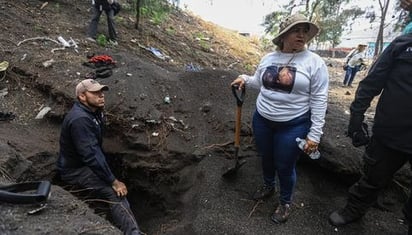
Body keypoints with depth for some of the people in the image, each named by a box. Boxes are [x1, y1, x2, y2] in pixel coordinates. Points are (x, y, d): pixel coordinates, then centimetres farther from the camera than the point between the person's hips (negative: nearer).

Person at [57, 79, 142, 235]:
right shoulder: (80, 119, -26)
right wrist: (113, 181, -26)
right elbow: (91, 156, -30)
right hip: (75, 170, -10)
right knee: (115, 193, -25)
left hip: (89, 164, 10)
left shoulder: (94, 112, 5)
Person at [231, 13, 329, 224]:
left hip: (293, 126, -4)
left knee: (285, 167, 10)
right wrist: (245, 79, 0)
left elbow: (319, 100, -11)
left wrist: (314, 134, -13)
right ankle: (268, 186, 52)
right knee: (266, 157, 22)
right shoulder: (268, 58, 2)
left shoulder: (314, 62, -11)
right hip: (262, 120, 4)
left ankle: (285, 202, 38)